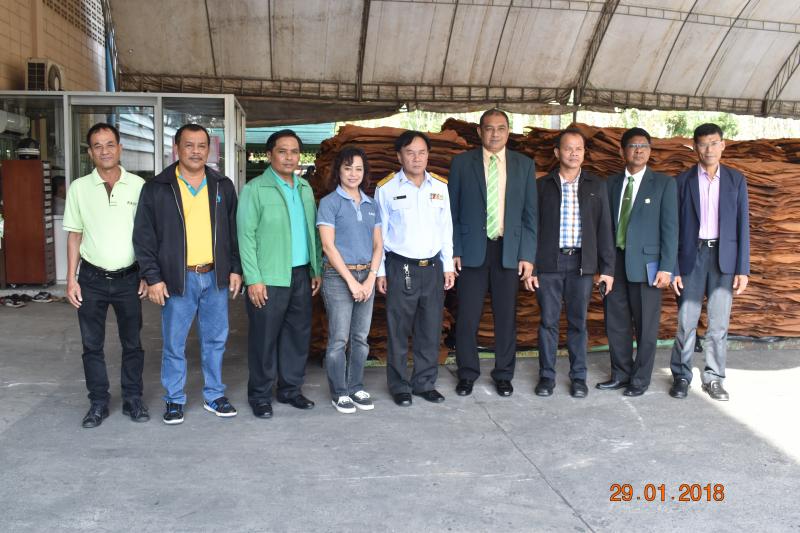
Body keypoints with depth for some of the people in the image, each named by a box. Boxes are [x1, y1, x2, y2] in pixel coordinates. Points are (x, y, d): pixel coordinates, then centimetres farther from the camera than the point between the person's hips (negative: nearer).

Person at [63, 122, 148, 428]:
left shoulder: (138, 186, -2)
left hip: (128, 278, 0)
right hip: (92, 279, 1)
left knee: (132, 343, 9)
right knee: (92, 344, 8)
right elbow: (74, 235, 4)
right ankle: (98, 403, 22)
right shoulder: (79, 188, 0)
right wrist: (71, 279, -1)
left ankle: (132, 399, 22)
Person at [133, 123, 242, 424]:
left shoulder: (223, 186, 7)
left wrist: (235, 269, 5)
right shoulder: (157, 189, -2)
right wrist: (153, 278, -7)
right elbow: (144, 237, -2)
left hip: (215, 277, 3)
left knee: (216, 340, 11)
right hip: (177, 278, -2)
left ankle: (214, 396, 25)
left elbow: (233, 231, 11)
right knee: (174, 344, 6)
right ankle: (174, 400, 21)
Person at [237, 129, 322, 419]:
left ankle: (290, 389, 26)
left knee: (299, 334, 12)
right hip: (269, 278, -6)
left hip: (302, 274, 6)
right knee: (265, 337, 3)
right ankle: (260, 395, 16)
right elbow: (246, 235, -10)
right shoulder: (255, 189, -6)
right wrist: (253, 278, -15)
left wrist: (317, 270, 10)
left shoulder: (305, 188, 12)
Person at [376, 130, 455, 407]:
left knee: (431, 329, 9)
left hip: (433, 267, 3)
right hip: (400, 267, -3)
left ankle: (425, 382, 23)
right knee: (398, 330, 4)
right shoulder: (386, 188, -4)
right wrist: (380, 271, -1)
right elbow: (379, 232, 0)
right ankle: (400, 386, 17)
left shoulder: (441, 187, 5)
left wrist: (448, 265, 8)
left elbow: (446, 229, 10)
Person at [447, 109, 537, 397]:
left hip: (509, 251, 1)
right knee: (467, 317, 3)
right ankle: (467, 374, 21)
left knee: (506, 316, 8)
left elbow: (530, 214, 6)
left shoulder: (524, 165, 6)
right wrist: (453, 251, -3)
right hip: (472, 250, -1)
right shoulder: (461, 163, 2)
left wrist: (527, 255, -1)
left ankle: (503, 374, 23)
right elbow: (452, 210, 3)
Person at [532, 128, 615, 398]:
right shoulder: (542, 185, 4)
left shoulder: (596, 186, 7)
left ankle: (578, 377, 18)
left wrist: (607, 268, 1)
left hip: (582, 263, 1)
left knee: (578, 322, 7)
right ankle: (547, 376, 15)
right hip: (549, 262, 0)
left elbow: (604, 228, 6)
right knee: (548, 321, 4)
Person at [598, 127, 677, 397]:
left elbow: (670, 228, -4)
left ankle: (640, 379, 17)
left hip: (645, 263, -3)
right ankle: (621, 374, 24)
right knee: (616, 322, 10)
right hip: (614, 261, 4)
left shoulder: (663, 183, 0)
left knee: (645, 325, 4)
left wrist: (666, 268, -10)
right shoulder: (612, 183, 10)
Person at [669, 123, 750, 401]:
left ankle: (713, 378, 16)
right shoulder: (683, 181, 2)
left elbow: (742, 225, 5)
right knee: (686, 322, 0)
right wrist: (672, 268, -4)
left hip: (724, 257, 1)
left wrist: (743, 269, -1)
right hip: (692, 256, -1)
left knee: (719, 324, 5)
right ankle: (681, 376, 14)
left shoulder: (736, 180, 6)